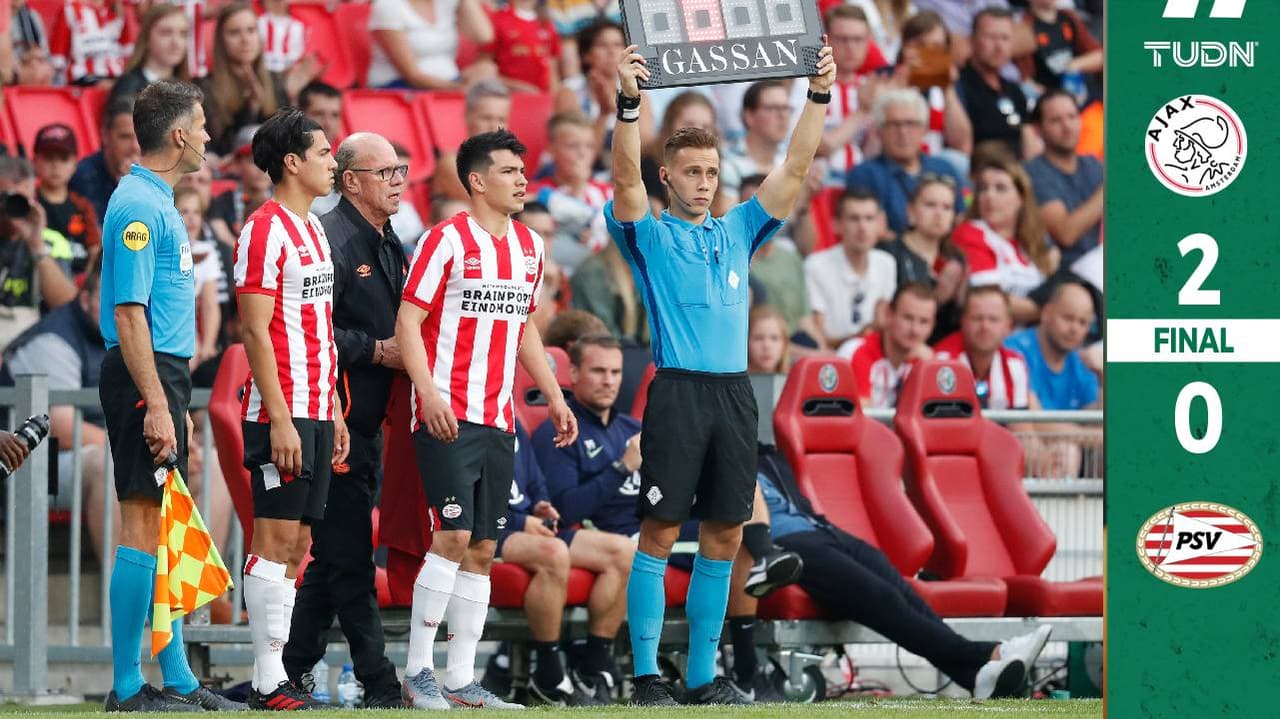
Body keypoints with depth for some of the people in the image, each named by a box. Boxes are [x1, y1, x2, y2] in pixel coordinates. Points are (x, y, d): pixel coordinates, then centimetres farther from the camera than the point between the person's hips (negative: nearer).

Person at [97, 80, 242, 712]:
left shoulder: (158, 203, 17)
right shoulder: (137, 207, -14)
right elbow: (128, 314, -20)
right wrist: (156, 405, -23)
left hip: (164, 378, 10)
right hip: (145, 378, -10)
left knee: (164, 529, 12)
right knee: (143, 528, -9)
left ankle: (178, 681, 17)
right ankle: (127, 688, -7)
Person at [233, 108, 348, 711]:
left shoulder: (314, 231, 18)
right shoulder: (265, 230, -11)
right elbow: (255, 330, -15)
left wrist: (334, 413, 19)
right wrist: (281, 418, -19)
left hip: (316, 412, 9)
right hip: (282, 413, -9)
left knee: (296, 542, 8)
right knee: (276, 537, -8)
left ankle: (278, 674, 10)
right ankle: (267, 682, -8)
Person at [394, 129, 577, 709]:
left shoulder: (528, 246, 14)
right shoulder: (448, 240, -8)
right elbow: (407, 321, -10)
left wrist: (553, 396, 20)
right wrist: (428, 392, -21)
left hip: (498, 419, 7)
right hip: (447, 415, -7)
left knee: (482, 548, 6)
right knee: (454, 535, -14)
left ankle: (461, 679, 9)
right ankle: (418, 671, -7)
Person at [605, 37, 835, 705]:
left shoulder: (737, 232, 16)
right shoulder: (649, 236, 4)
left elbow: (794, 169, 11)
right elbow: (626, 178, -14)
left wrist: (819, 95, 1)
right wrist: (628, 103, -28)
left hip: (735, 394, 5)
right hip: (678, 394, -5)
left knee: (723, 539, 6)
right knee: (659, 535, -4)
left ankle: (703, 675, 12)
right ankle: (647, 675, -2)